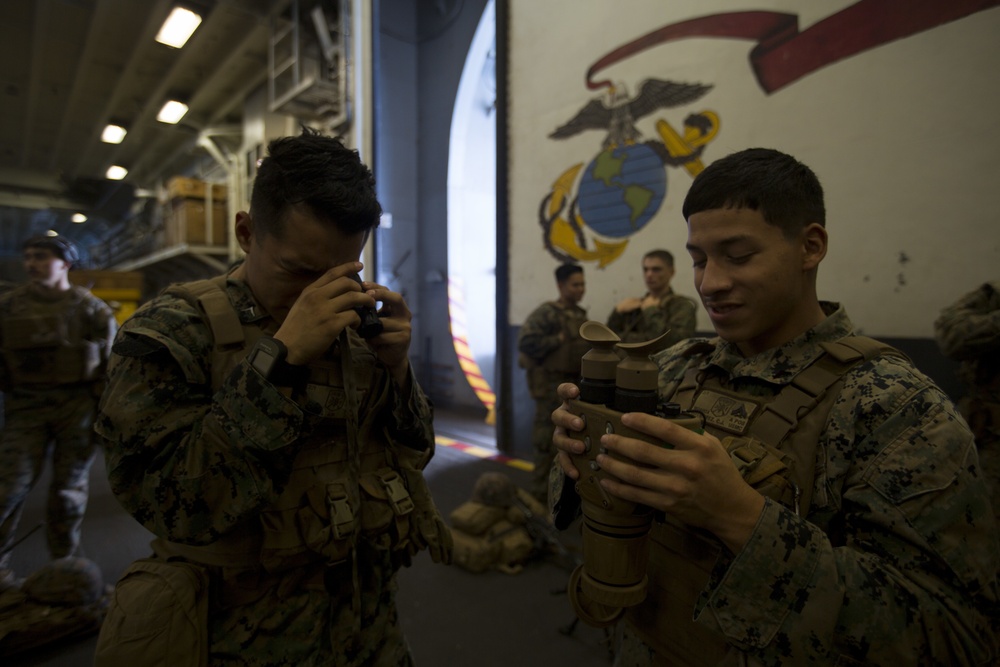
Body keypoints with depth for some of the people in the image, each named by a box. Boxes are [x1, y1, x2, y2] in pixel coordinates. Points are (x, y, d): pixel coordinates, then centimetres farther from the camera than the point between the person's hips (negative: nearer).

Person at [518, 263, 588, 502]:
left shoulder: (581, 314, 12)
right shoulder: (546, 312, -13)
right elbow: (526, 343, -25)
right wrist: (558, 340, -18)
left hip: (576, 384, 9)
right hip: (553, 386, -8)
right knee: (548, 440, -1)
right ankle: (541, 493, 13)